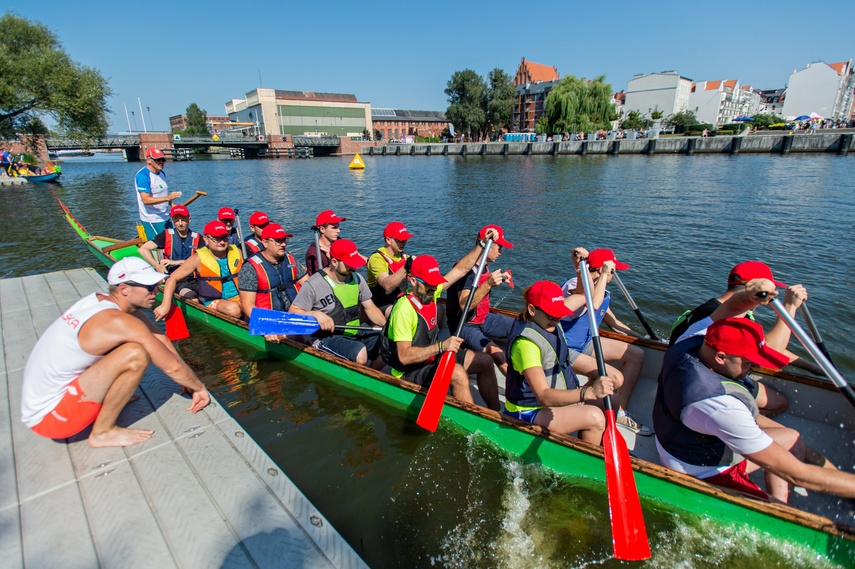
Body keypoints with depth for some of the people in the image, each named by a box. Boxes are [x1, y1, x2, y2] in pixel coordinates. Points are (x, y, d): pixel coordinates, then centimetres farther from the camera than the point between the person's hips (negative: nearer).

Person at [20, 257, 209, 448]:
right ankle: (103, 432, -9)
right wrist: (199, 388, -3)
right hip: (48, 416, -8)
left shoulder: (100, 300, -1)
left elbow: (160, 338, 4)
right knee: (136, 354, -27)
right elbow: (172, 366, -20)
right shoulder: (119, 322, -27)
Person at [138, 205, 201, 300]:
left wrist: (177, 262, -12)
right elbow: (143, 249, 2)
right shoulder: (166, 235, 6)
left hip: (192, 279, 2)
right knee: (190, 296, -33)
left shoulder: (197, 238, 8)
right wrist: (157, 266, -11)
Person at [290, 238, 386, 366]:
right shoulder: (314, 284, -12)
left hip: (356, 334, 7)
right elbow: (292, 312, -9)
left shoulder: (357, 278, 5)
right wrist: (316, 314, -28)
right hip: (327, 338, -6)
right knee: (360, 354, -32)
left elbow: (370, 308, 9)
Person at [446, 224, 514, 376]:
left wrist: (499, 280, 12)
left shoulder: (485, 265, 6)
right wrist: (488, 284, -38)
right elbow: (464, 305, -30)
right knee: (496, 352, -33)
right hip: (464, 325, -9)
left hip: (484, 318, 9)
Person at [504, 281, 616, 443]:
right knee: (594, 417, -23)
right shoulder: (526, 342, -31)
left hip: (554, 399, 10)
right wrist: (588, 392, -48)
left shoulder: (550, 325, 0)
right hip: (529, 411, -10)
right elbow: (544, 396, -40)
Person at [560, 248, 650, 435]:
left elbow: (614, 323, 21)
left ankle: (620, 412, 13)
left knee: (637, 354, 7)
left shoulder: (602, 293, 7)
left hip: (584, 342, 10)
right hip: (564, 348, -10)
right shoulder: (576, 285, -22)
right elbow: (593, 303, -45)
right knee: (616, 378, -21)